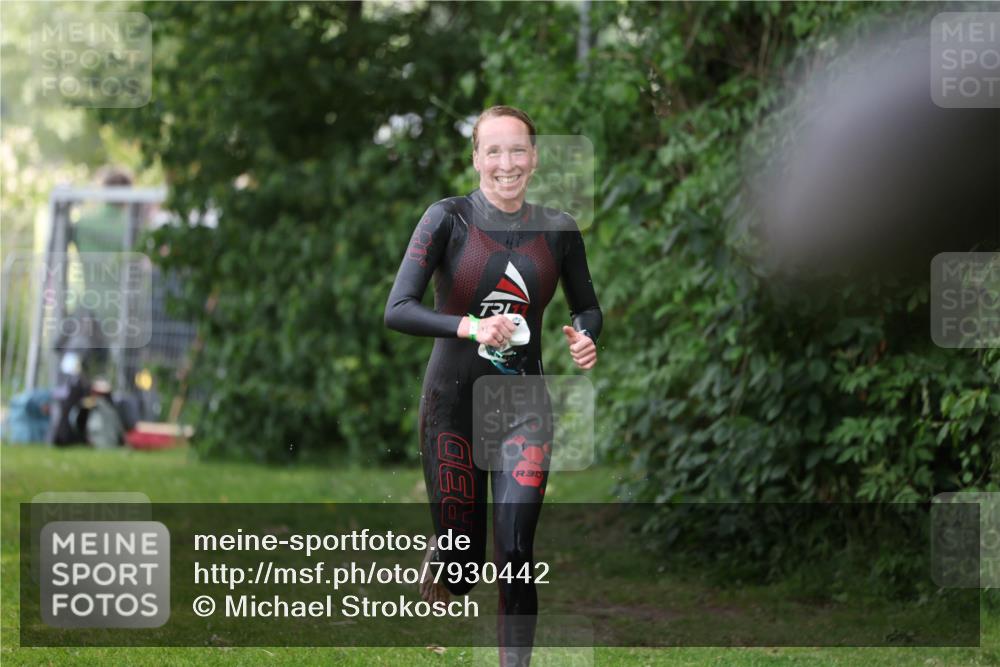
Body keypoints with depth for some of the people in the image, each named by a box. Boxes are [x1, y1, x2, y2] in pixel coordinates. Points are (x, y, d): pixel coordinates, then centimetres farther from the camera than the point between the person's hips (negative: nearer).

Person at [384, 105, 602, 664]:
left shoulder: (558, 230, 2)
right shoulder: (449, 219, -8)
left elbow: (588, 306, 16)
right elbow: (397, 309, -15)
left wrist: (586, 337, -8)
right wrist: (469, 327, -31)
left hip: (523, 405, 2)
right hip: (454, 401, -2)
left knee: (516, 551, -11)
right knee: (462, 561, 2)